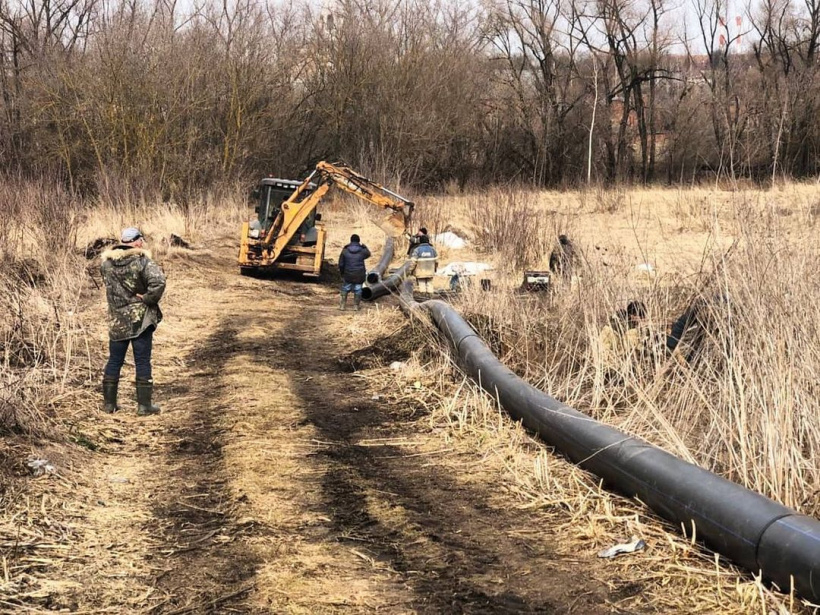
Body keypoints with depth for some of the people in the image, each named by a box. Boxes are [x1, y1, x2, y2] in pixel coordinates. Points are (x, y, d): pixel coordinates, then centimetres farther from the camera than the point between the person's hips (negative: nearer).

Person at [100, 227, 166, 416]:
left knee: (114, 361, 14)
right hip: (140, 321, -4)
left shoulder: (107, 263, 2)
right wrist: (148, 298, -14)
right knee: (142, 362, 2)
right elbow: (158, 282, -29)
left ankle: (109, 403, 19)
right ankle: (144, 405, 4)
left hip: (116, 321, 4)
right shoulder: (143, 262, -15)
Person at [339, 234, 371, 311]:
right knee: (357, 290, 11)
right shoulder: (362, 251, -8)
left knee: (345, 289, 13)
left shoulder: (345, 251, -6)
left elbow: (341, 264, 0)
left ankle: (342, 305, 13)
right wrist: (363, 245, 23)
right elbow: (368, 254, 17)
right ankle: (357, 305, 17)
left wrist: (342, 273, 14)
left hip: (348, 275, 1)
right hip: (359, 275, -1)